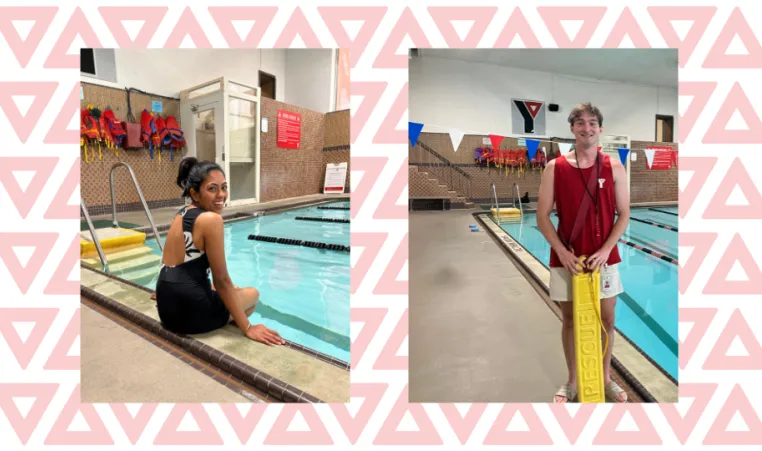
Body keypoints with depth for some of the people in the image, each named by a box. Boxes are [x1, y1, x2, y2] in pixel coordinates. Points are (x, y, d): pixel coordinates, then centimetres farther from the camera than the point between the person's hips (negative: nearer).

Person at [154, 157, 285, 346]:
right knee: (253, 294, 21)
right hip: (191, 312, -8)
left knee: (233, 290, 34)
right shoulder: (211, 219, -18)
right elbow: (222, 280, -17)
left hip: (168, 307, 8)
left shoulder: (182, 215, 10)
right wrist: (248, 328, -11)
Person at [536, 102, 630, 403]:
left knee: (607, 319, 12)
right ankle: (572, 381, 28)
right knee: (570, 319, 10)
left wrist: (605, 250, -12)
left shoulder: (614, 167, 0)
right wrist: (561, 251, -14)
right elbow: (542, 217, -5)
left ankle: (606, 378, 34)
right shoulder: (555, 168, -4)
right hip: (566, 258, -1)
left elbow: (623, 214, 0)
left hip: (604, 258, 1)